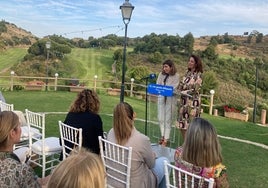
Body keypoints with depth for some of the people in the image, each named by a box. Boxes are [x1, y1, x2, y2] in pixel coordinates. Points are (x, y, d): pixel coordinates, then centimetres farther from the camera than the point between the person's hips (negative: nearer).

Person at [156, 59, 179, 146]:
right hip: (161, 97, 4)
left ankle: (166, 139, 5)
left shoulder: (176, 76, -4)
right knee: (161, 118, 8)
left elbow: (174, 88, -10)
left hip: (170, 99, -4)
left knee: (168, 119, -1)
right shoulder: (161, 74, 8)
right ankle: (163, 136, 22)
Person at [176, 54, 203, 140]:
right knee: (182, 124, 10)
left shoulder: (198, 75, -8)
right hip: (184, 101, 7)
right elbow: (181, 85, 12)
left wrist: (182, 92, -16)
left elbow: (195, 90, -15)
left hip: (192, 102, -7)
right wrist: (177, 90, -7)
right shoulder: (187, 73, 12)